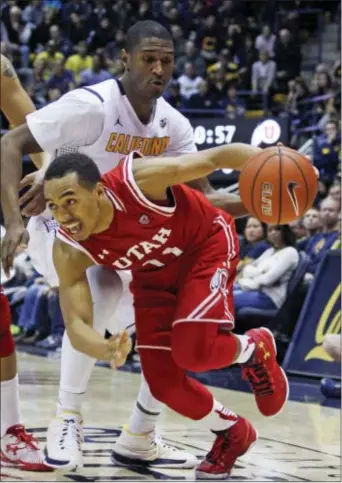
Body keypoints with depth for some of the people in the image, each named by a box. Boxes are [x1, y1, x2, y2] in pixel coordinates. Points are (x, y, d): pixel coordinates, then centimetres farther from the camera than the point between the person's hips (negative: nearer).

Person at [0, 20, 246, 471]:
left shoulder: (173, 125, -5)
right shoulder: (91, 106, -26)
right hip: (61, 229, -7)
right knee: (102, 292, -36)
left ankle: (139, 438, 12)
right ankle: (67, 419, -19)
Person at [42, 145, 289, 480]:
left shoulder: (140, 180, -38)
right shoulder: (69, 252, -26)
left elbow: (217, 156, -29)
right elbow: (76, 324, -29)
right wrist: (105, 350, -53)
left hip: (205, 245, -4)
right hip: (154, 271, 4)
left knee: (192, 351, -24)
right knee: (162, 380, -6)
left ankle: (255, 349, 11)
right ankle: (231, 434, 23)